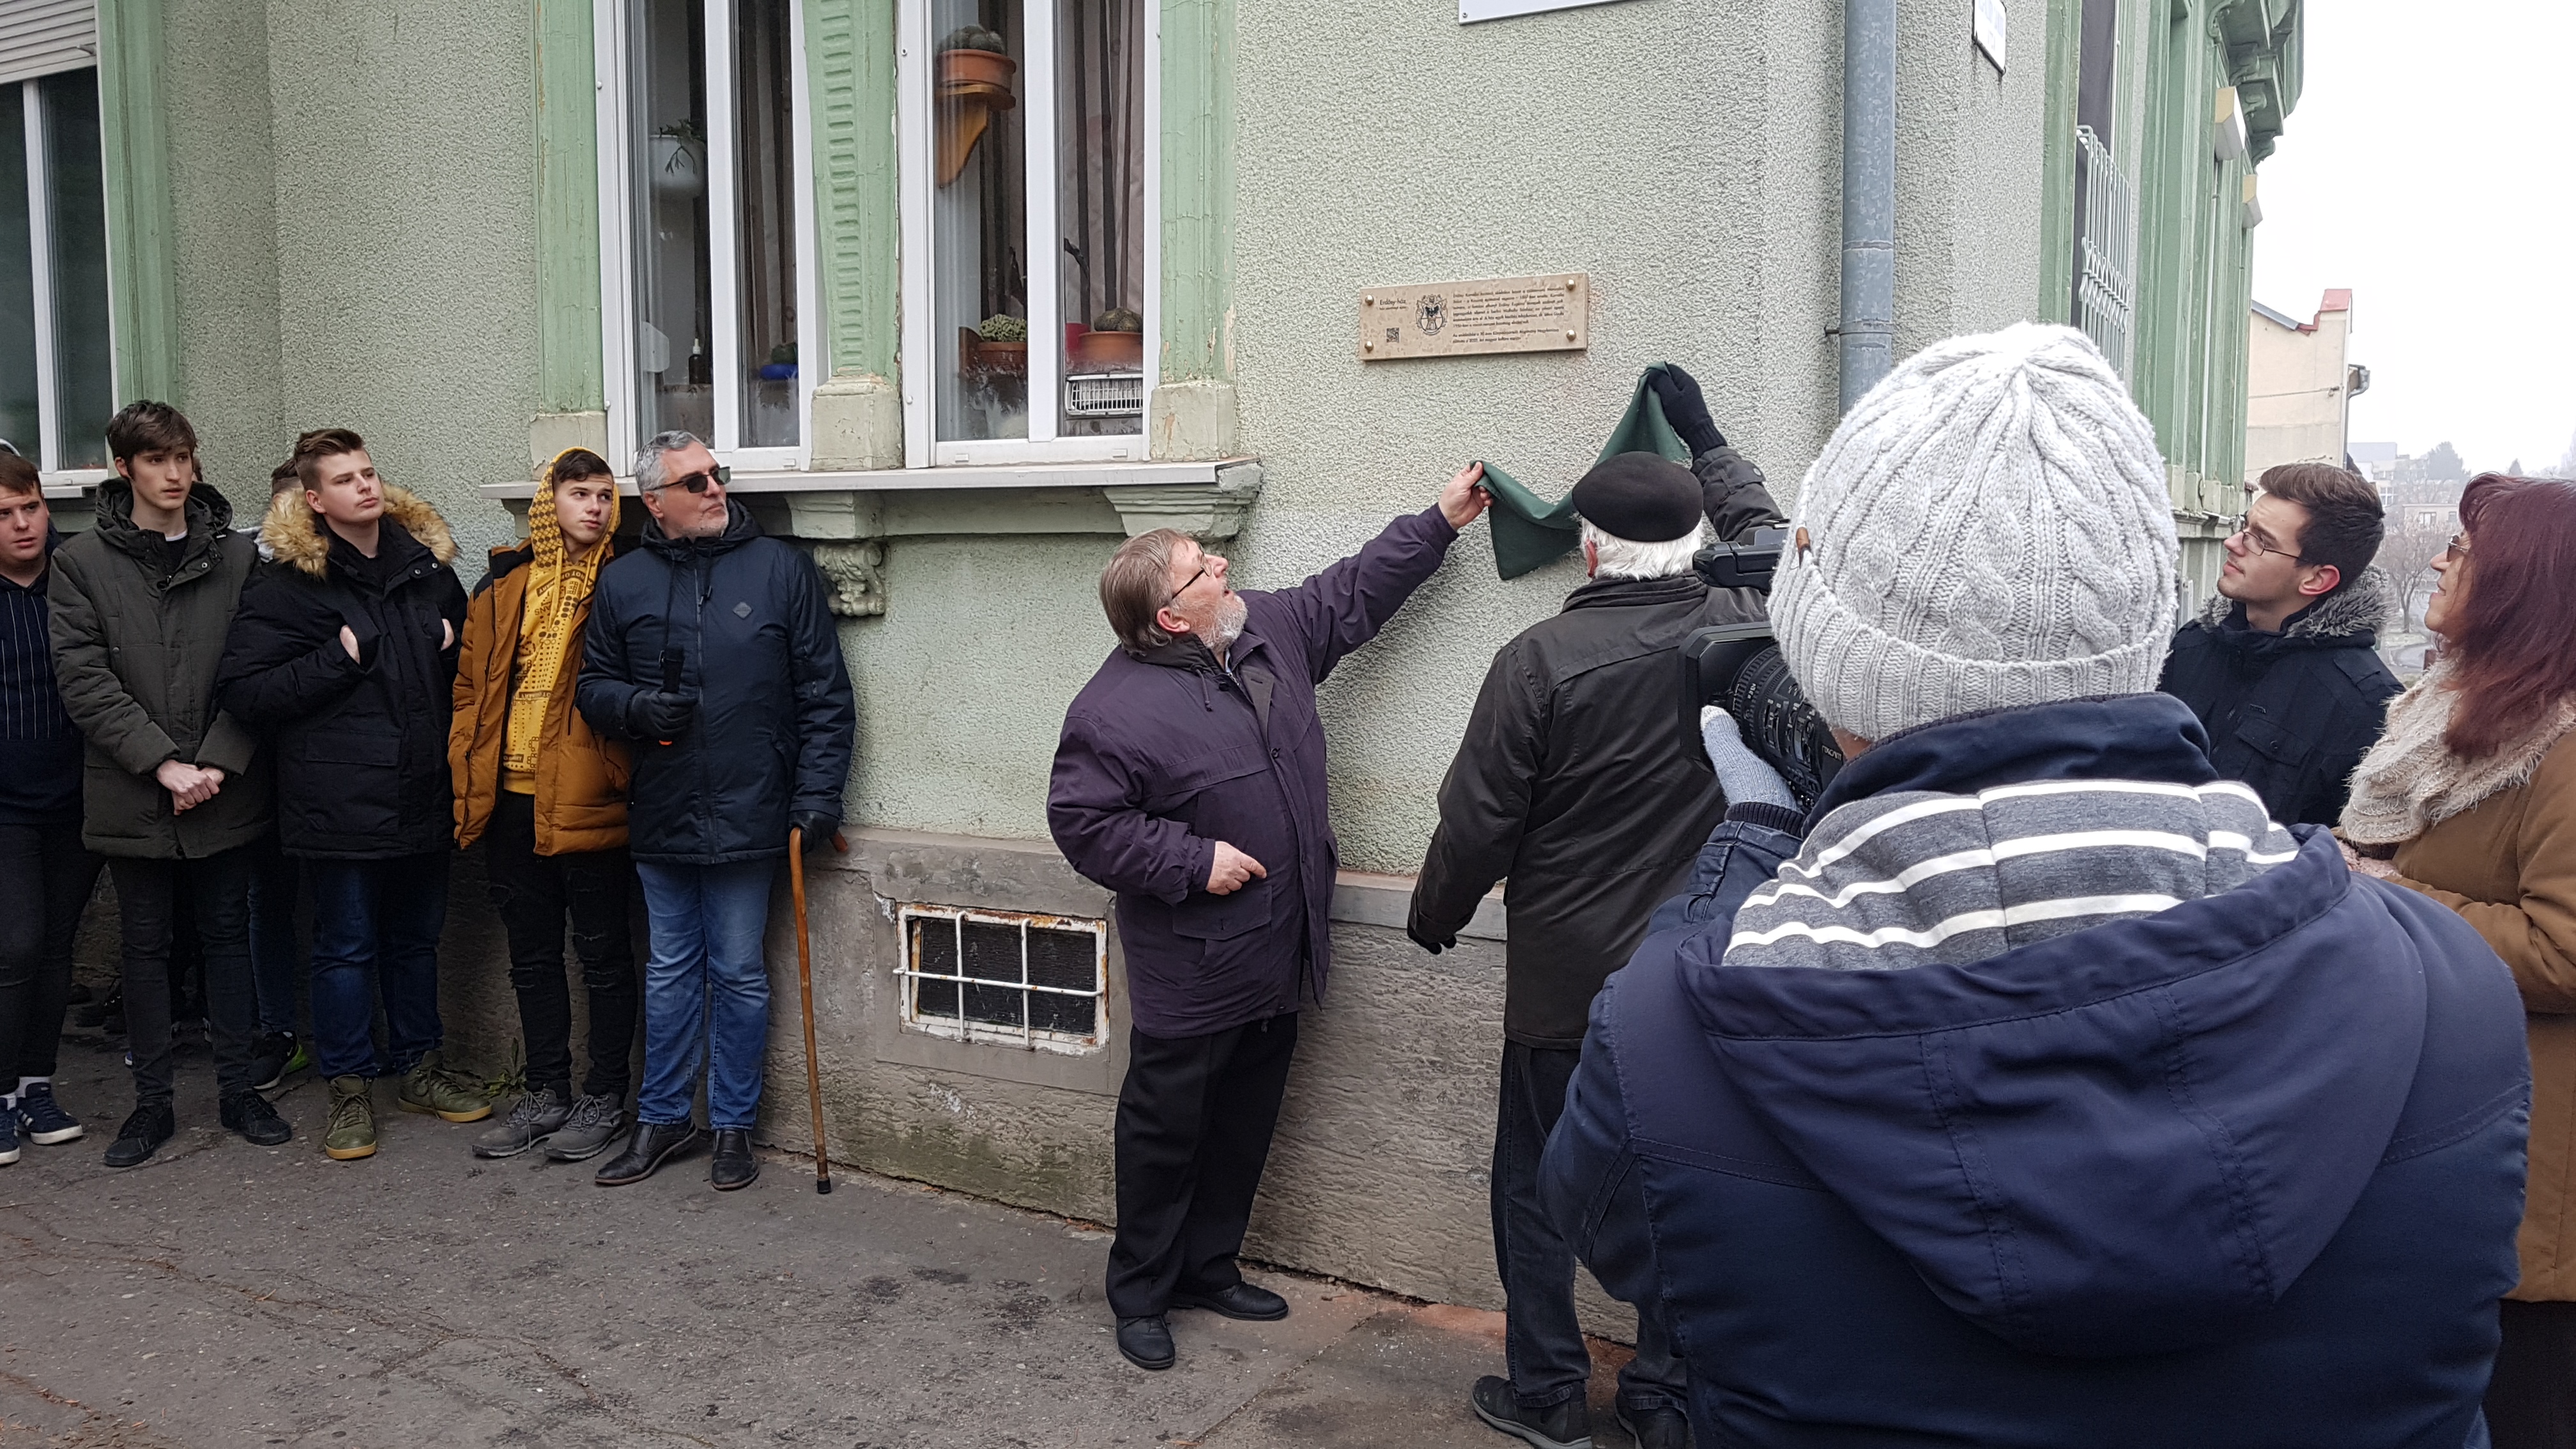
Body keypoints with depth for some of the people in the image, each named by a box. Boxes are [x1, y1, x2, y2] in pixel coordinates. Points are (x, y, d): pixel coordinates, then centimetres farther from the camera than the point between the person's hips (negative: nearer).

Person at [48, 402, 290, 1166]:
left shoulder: (237, 557, 2)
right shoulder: (82, 563, 0)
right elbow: (84, 680, -7)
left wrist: (216, 764, -12)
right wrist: (162, 762, -15)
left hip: (224, 791, 1)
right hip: (132, 797, 0)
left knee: (227, 936, 11)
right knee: (145, 945, 10)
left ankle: (237, 1089, 22)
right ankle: (152, 1101, 22)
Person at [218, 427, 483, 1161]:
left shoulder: (427, 563, 8)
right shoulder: (291, 586, -6)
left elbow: (465, 646, 26)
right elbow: (246, 691, -11)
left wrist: (454, 653, 5)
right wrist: (340, 658, -16)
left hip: (422, 794, 5)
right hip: (340, 803, -4)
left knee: (416, 937, 17)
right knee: (347, 948, 6)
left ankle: (419, 1065, 31)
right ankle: (349, 1089, 19)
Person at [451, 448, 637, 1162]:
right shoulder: (504, 585, 10)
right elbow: (470, 686, 12)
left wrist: (624, 779, -14)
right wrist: (470, 789, 7)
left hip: (590, 802, -5)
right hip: (513, 800, 5)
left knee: (603, 954, 5)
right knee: (532, 955, 14)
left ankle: (604, 1100, 17)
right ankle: (547, 1093, 26)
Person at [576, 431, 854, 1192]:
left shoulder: (781, 569, -2)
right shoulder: (622, 582, 5)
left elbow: (826, 696, -2)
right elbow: (594, 686, 13)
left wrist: (817, 793, -9)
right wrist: (637, 707, -10)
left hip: (748, 815, -3)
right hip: (661, 816, 3)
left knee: (739, 974, 7)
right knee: (670, 973, 15)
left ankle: (734, 1125, 21)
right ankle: (662, 1116, 29)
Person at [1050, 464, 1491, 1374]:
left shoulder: (1271, 632, 2)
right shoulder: (1116, 710, -21)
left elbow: (1354, 593, 15)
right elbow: (1082, 821, -17)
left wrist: (1439, 523, 16)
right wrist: (1193, 860, -21)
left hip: (1278, 958, 8)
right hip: (1192, 976, -7)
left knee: (1245, 1126, 19)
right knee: (1166, 1132, 7)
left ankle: (1208, 1268, 37)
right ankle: (1139, 1291, 27)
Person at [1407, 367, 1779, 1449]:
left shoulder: (1540, 660, -16)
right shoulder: (1743, 632, -5)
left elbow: (1478, 821, -11)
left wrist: (1435, 915, 7)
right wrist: (1707, 442, 30)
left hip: (1565, 979, -3)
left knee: (1536, 1183, 14)